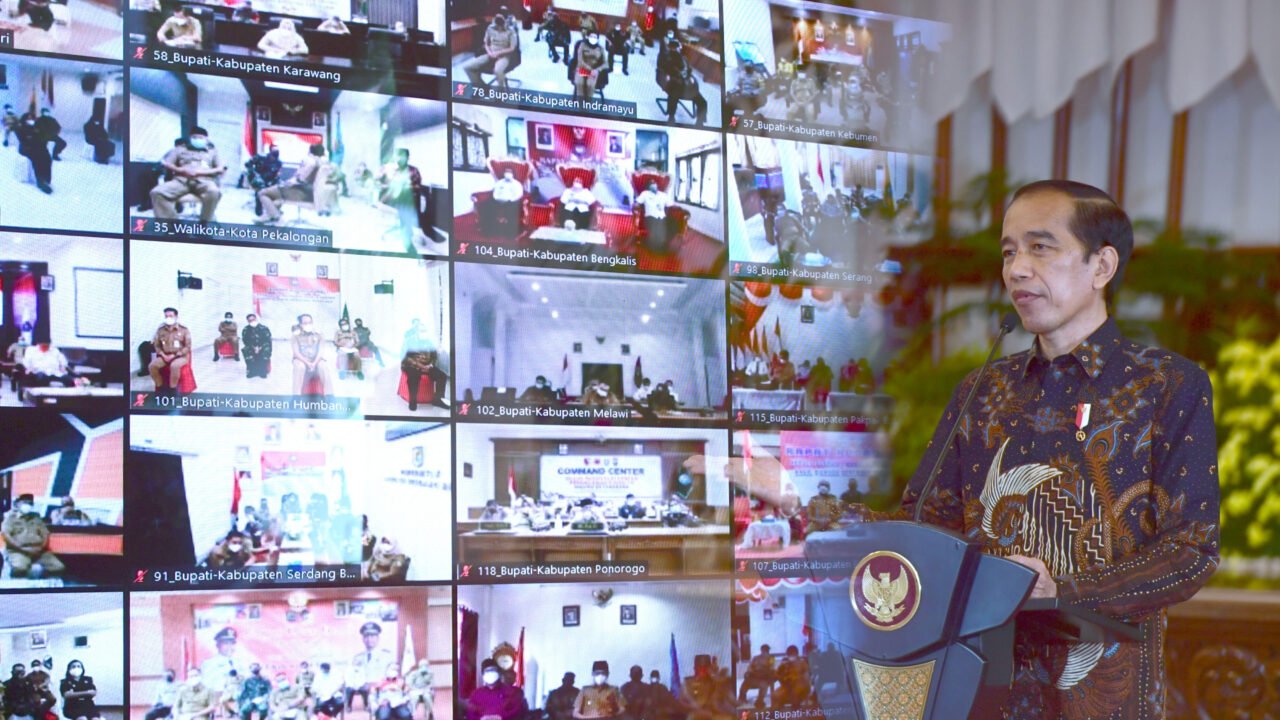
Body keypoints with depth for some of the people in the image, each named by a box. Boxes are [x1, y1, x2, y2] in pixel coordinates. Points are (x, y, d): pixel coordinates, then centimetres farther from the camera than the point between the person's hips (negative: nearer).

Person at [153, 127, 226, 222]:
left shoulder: (212, 151, 27)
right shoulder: (180, 149, 28)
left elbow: (221, 169, 12)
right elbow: (166, 164, 16)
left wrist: (201, 172, -5)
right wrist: (181, 170, -5)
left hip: (203, 181, -1)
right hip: (181, 180, 1)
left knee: (213, 192, -41)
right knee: (157, 192, -29)